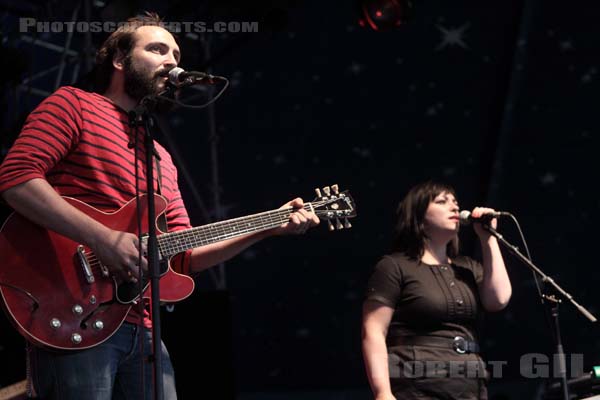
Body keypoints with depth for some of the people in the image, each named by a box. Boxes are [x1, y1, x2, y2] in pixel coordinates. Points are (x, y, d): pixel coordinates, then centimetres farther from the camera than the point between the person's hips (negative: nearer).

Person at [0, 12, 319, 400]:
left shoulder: (162, 159, 24)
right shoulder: (73, 105, 3)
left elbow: (184, 256, 22)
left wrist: (269, 228, 12)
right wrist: (103, 239, -19)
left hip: (141, 330, 8)